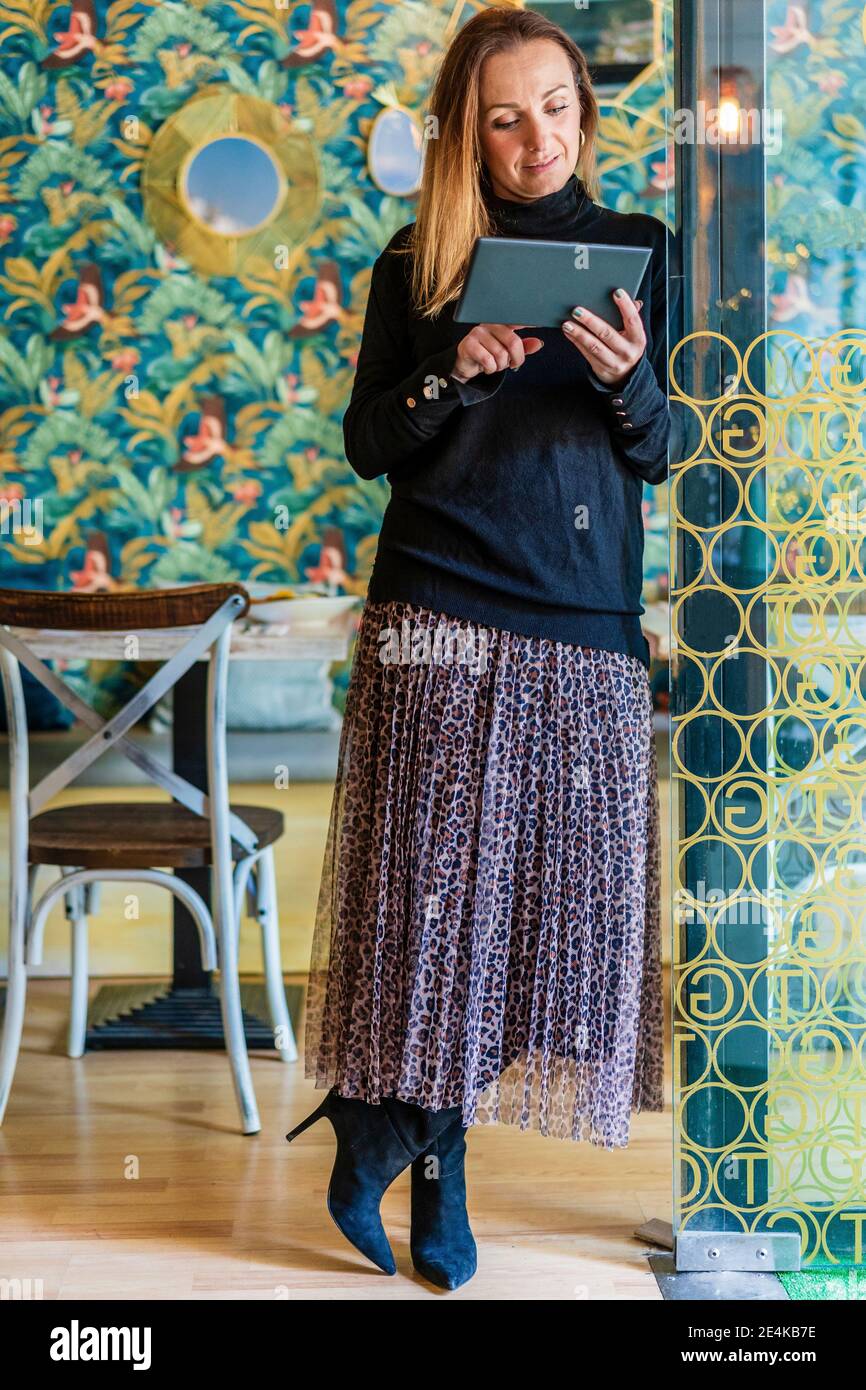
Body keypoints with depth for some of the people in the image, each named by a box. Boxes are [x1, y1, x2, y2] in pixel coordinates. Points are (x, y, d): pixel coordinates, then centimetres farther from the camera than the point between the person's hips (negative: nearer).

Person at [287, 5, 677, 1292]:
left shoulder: (636, 249, 10)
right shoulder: (419, 263, 7)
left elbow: (660, 453, 9)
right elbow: (367, 443, 5)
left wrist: (628, 379, -13)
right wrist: (454, 377, -13)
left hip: (587, 620, 2)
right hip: (439, 617, -2)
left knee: (561, 881, 2)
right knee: (436, 876, -4)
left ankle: (388, 1143, 17)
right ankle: (432, 1162, 14)